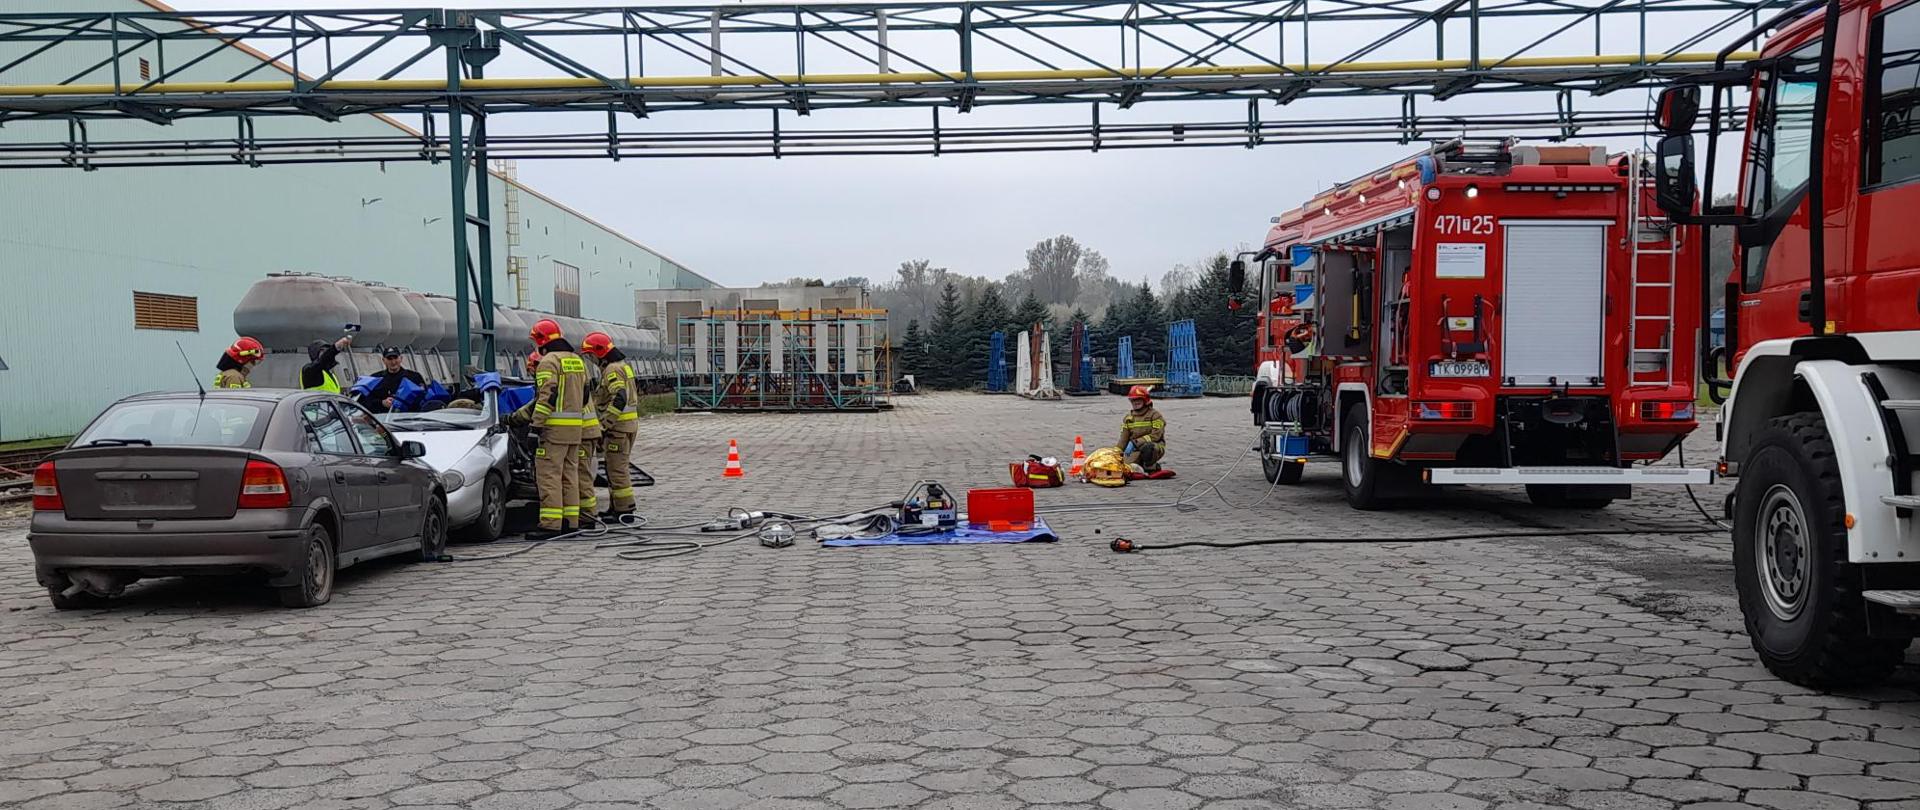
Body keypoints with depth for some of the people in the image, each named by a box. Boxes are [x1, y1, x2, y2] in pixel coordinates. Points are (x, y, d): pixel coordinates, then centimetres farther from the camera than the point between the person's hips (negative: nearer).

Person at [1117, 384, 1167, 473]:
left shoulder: (1155, 415, -2)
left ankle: (1150, 466, -11)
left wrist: (1136, 442, -20)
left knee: (1146, 447, -41)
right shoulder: (1128, 418, 15)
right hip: (1137, 450, 4)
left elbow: (1156, 436, -13)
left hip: (1155, 447, -4)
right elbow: (1124, 439, 14)